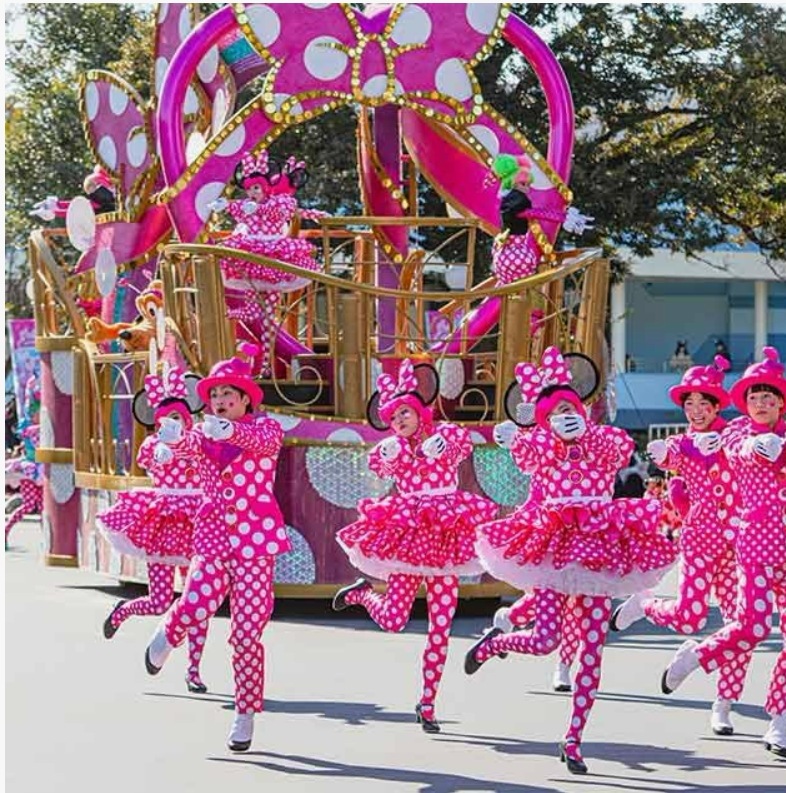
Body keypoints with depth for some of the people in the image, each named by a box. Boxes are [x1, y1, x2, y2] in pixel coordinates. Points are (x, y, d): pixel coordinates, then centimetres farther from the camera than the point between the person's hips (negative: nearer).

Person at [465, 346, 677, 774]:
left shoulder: (603, 442, 7)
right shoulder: (539, 445, 3)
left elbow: (623, 447, -10)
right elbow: (522, 449, -15)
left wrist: (584, 430, -16)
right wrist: (557, 435, -27)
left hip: (599, 548, 2)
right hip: (552, 543, -2)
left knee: (593, 650, -1)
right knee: (545, 641, -11)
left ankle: (573, 741, 6)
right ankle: (491, 642, 23)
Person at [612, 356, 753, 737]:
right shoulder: (681, 444, 5)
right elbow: (666, 456, -16)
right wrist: (662, 454, -39)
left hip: (738, 538, 2)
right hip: (701, 534, -2)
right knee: (688, 617, -13)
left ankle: (723, 705, 7)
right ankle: (644, 604, 20)